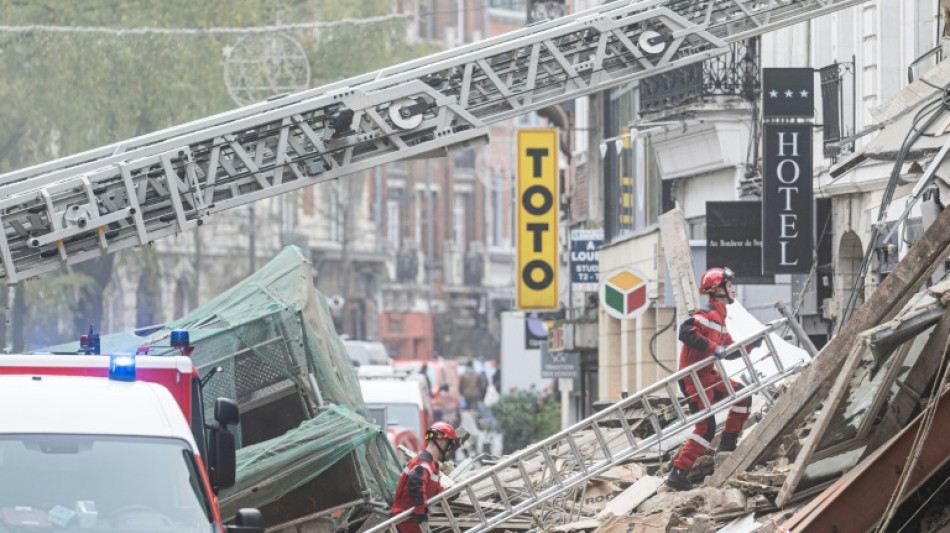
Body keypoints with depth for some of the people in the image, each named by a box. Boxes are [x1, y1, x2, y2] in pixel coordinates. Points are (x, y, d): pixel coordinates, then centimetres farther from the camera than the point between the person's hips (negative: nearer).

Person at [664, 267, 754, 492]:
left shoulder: (719, 317, 17)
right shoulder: (706, 313, -14)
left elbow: (728, 350, 21)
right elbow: (685, 332, -30)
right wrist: (713, 348, -31)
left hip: (707, 374, 10)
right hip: (693, 376, -10)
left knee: (743, 396, 15)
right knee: (706, 427, -13)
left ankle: (727, 444, 21)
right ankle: (678, 474, -13)